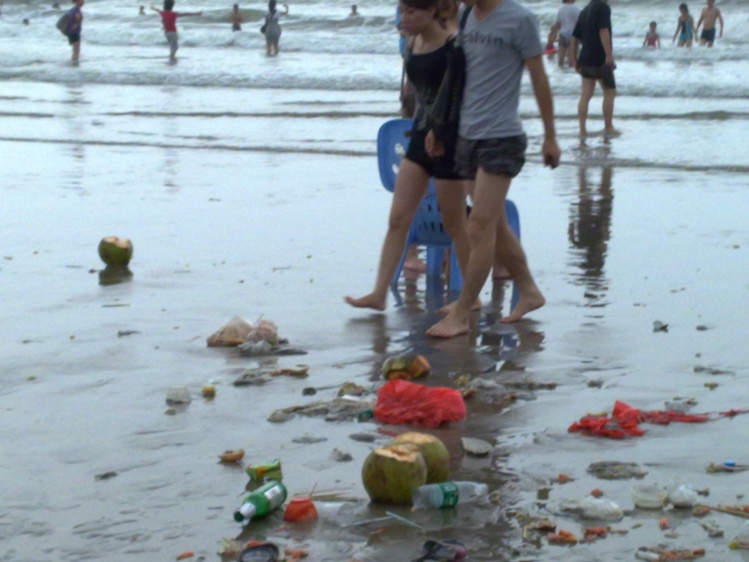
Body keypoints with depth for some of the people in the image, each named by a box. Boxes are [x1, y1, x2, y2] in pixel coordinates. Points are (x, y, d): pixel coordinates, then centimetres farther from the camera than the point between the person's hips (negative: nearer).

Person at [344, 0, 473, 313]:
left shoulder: (453, 46, -15)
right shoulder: (412, 46, 6)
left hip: (448, 140, -7)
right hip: (420, 138, 7)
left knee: (454, 223, 4)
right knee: (397, 219, 3)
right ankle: (379, 294, 5)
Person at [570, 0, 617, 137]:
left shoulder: (584, 11, 16)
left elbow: (575, 37, 16)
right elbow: (603, 32, -19)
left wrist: (576, 60, 21)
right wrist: (609, 56, -22)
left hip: (585, 59, 7)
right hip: (600, 59, -7)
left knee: (586, 94, 4)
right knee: (610, 93, 6)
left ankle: (582, 129, 0)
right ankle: (608, 128, 10)